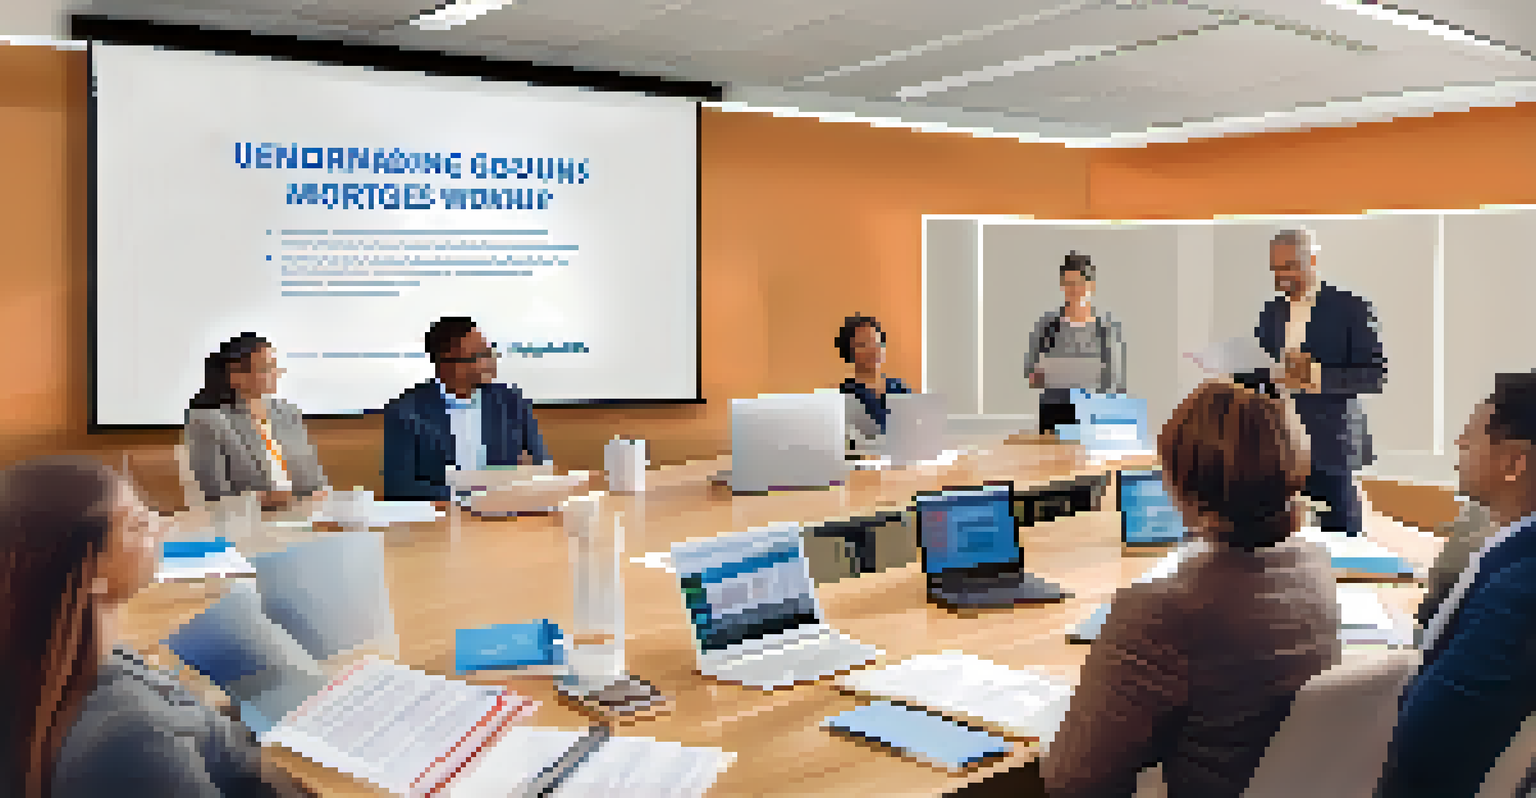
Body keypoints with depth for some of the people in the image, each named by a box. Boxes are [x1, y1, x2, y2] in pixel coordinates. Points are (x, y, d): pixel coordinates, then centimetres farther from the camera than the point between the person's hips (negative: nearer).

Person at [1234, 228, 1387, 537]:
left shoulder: (1351, 309, -3)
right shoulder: (1270, 313, 13)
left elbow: (1375, 375, -8)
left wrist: (1318, 376, -22)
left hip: (1330, 446, -4)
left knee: (1340, 530, 2)